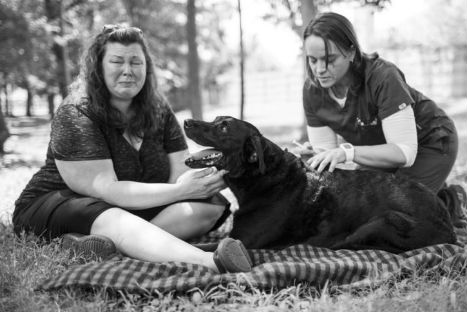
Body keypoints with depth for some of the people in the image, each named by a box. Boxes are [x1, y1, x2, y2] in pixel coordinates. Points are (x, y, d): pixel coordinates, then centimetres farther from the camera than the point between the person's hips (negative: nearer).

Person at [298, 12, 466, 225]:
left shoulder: (383, 77, -35)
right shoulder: (312, 90, -18)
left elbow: (405, 151, -35)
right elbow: (324, 147, -12)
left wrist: (347, 152, -48)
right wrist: (316, 158, -35)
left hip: (429, 143, -6)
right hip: (382, 149, 6)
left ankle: (449, 202, 10)